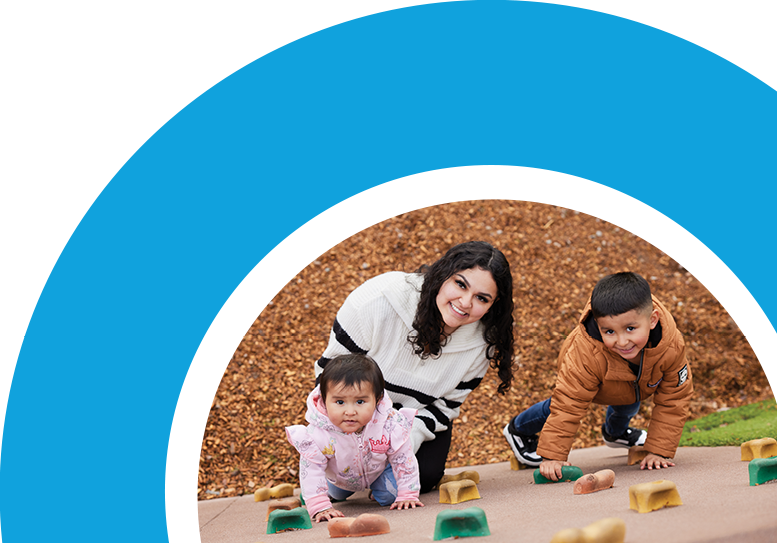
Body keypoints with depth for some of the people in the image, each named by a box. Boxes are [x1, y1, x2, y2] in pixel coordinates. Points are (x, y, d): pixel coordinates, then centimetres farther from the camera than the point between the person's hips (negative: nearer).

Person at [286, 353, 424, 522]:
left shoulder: (390, 424, -41)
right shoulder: (318, 434, -45)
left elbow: (403, 459, -25)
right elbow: (311, 471, -36)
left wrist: (407, 495, -23)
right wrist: (320, 507, -42)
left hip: (379, 469, 0)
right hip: (339, 475, 0)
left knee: (390, 496, -8)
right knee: (337, 494, 24)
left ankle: (378, 489, 25)